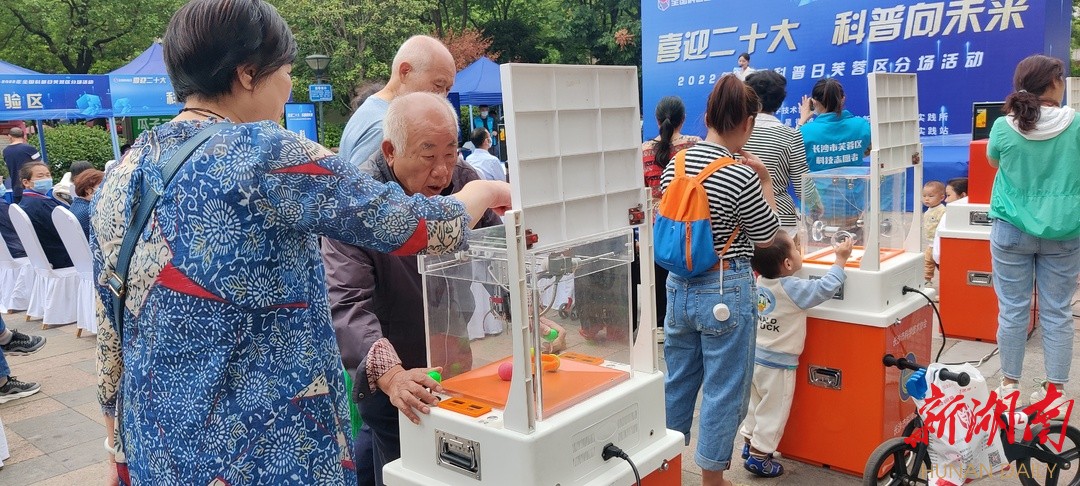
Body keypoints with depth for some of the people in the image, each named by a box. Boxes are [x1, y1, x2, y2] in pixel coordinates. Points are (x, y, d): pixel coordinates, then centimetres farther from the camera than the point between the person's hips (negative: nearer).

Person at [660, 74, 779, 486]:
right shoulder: (741, 176, -18)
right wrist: (766, 182, 1)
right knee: (723, 391, 9)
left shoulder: (674, 166, 0)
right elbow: (767, 237, -6)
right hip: (726, 292, -6)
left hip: (679, 286, 6)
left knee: (676, 383, 20)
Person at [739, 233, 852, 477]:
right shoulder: (793, 289, -23)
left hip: (755, 357, 7)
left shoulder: (761, 282, -2)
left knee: (755, 404, 22)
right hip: (778, 365, -7)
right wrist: (840, 260, -9)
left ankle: (749, 444, 35)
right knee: (774, 411, 7)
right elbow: (825, 288, -19)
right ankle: (759, 456, 14)